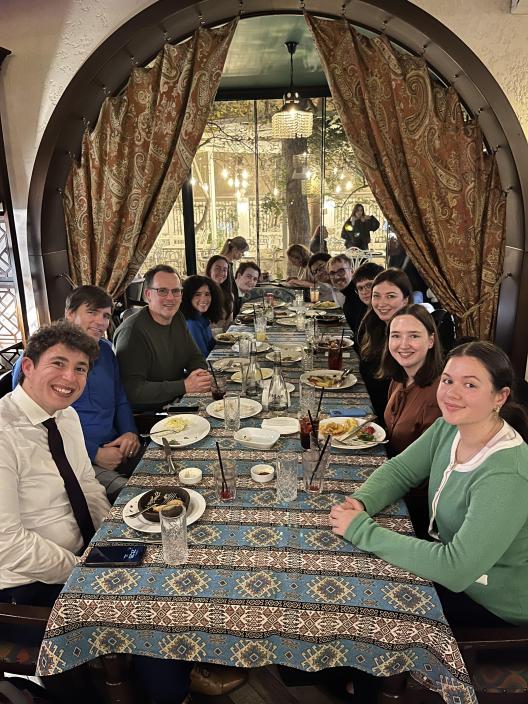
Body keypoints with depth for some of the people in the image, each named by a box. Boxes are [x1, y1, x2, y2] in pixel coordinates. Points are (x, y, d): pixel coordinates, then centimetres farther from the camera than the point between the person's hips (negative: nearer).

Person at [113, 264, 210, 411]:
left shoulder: (178, 318, 8)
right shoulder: (132, 331, -19)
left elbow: (195, 357, 14)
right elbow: (132, 390, -25)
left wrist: (202, 376, -9)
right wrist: (184, 386, -26)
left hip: (178, 403, 8)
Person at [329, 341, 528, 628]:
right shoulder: (448, 428, -10)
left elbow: (456, 569, -35)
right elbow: (399, 469, 0)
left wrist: (362, 531, -32)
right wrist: (360, 502, -20)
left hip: (494, 608, -6)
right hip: (451, 568, 6)